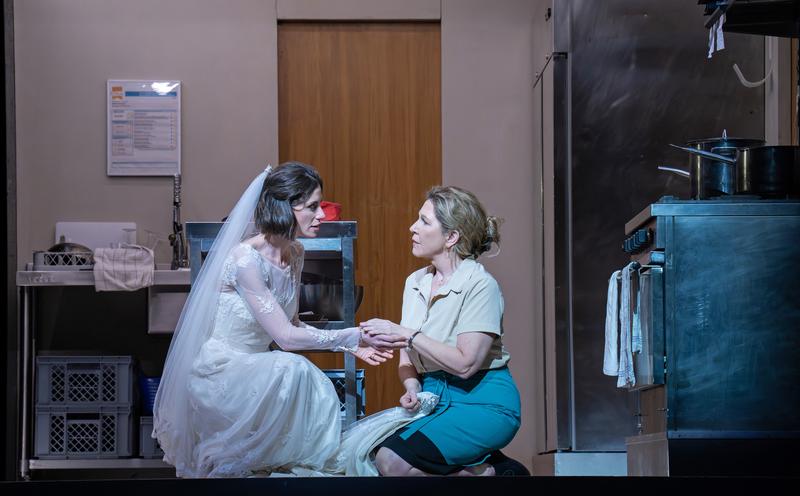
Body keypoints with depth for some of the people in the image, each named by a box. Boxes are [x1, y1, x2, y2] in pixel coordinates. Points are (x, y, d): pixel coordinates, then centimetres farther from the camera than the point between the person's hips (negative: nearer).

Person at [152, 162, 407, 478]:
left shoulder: (295, 254, 4)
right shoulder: (245, 259, -22)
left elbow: (292, 325, 9)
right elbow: (285, 337, -23)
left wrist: (351, 345, -4)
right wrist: (354, 336, -20)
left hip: (254, 371, 7)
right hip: (217, 374, -7)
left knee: (322, 397, -18)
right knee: (292, 369, -32)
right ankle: (229, 466, -15)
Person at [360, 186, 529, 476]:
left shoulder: (480, 285, -13)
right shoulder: (415, 282, 8)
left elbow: (465, 363, -21)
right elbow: (408, 357, 13)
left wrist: (407, 334, -17)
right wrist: (412, 388, -9)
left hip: (483, 401, -8)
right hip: (433, 396, 8)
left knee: (392, 461, -26)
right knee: (367, 449, -17)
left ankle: (489, 469, -5)